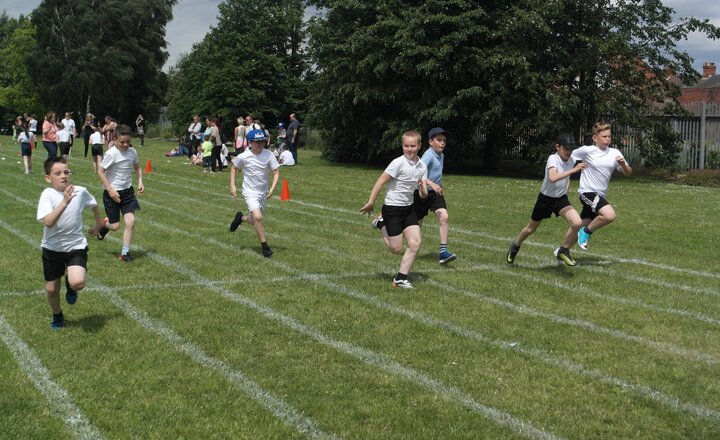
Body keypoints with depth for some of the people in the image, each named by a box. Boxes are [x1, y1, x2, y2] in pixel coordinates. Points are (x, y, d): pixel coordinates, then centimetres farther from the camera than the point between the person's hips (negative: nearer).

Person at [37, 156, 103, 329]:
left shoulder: (80, 191, -11)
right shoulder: (48, 194, -19)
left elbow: (93, 205, 13)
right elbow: (48, 222, -34)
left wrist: (98, 225, 23)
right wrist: (65, 202, -41)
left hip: (76, 246, 0)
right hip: (52, 248, 0)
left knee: (78, 283, -23)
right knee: (52, 289, 11)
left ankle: (70, 286, 15)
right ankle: (57, 316, 43)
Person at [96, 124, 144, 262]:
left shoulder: (132, 152, -1)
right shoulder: (111, 153, -18)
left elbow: (137, 167, 17)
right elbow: (100, 171, -15)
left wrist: (140, 182, 2)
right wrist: (110, 190, -19)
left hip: (127, 191, 4)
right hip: (112, 193, -4)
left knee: (130, 221, -9)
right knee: (115, 226, 1)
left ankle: (125, 253, 3)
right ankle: (104, 225, 39)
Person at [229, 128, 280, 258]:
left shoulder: (268, 155, -11)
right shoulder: (243, 157, -14)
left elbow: (276, 172, -7)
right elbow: (234, 168, 4)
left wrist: (272, 187, -20)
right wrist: (232, 186, -2)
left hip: (263, 192, 4)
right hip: (250, 191, -4)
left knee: (256, 220, 15)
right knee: (257, 217, -22)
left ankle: (241, 218, 47)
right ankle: (264, 246, -8)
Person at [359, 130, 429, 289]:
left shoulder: (422, 166, 1)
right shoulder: (399, 163, -17)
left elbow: (423, 195, 3)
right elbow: (381, 181, -14)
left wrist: (423, 190, -21)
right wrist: (371, 203, -13)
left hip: (408, 208, 6)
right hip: (392, 208, -6)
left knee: (416, 242, -5)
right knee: (396, 249, -1)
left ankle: (401, 278, 8)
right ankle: (381, 223, 25)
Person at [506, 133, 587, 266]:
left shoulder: (571, 161, -4)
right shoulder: (553, 159, -23)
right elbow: (552, 178, -46)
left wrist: (567, 184, 5)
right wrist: (573, 170, -48)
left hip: (561, 199, 4)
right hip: (546, 198, -4)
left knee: (577, 223, -22)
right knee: (531, 229, 14)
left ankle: (563, 251, -3)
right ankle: (515, 246, 45)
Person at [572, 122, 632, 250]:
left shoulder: (615, 153, 3)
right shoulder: (587, 151, -9)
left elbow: (628, 173, 4)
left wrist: (623, 164, -17)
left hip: (600, 195, 6)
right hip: (588, 192, -6)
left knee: (582, 226, 14)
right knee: (609, 215, -29)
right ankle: (587, 231, -6)